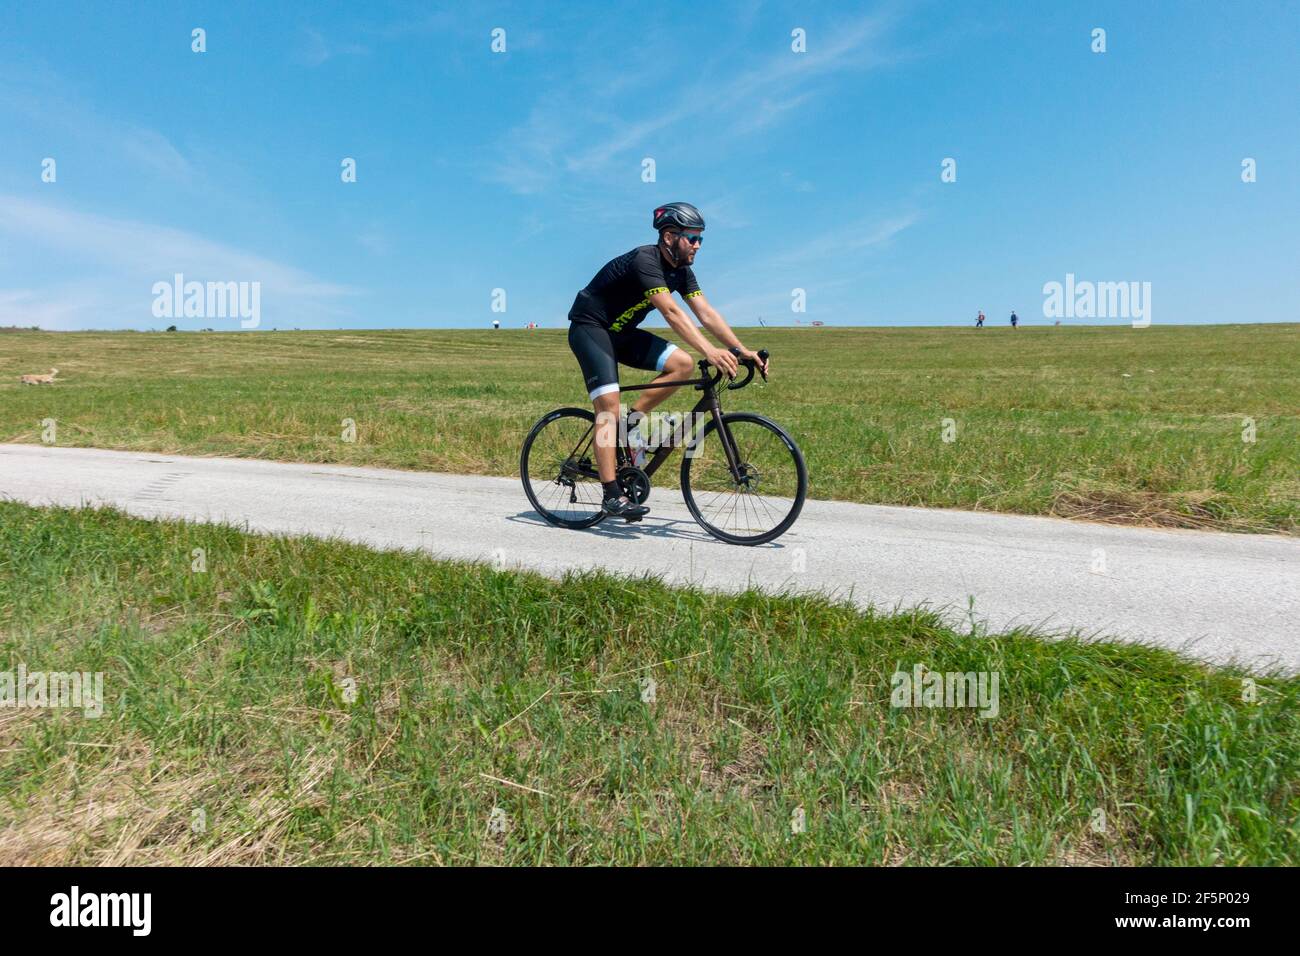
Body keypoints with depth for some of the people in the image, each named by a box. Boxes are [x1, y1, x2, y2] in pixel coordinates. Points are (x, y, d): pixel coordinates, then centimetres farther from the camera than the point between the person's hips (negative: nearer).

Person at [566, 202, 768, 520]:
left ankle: (629, 422, -1)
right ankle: (612, 496, -17)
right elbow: (672, 313, -37)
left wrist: (742, 350, -16)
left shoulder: (681, 270, 1)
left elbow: (707, 313, -5)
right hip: (589, 327, -8)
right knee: (609, 407, -18)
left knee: (682, 364, -12)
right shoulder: (645, 260, -24)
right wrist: (709, 350, -48)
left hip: (621, 332, 8)